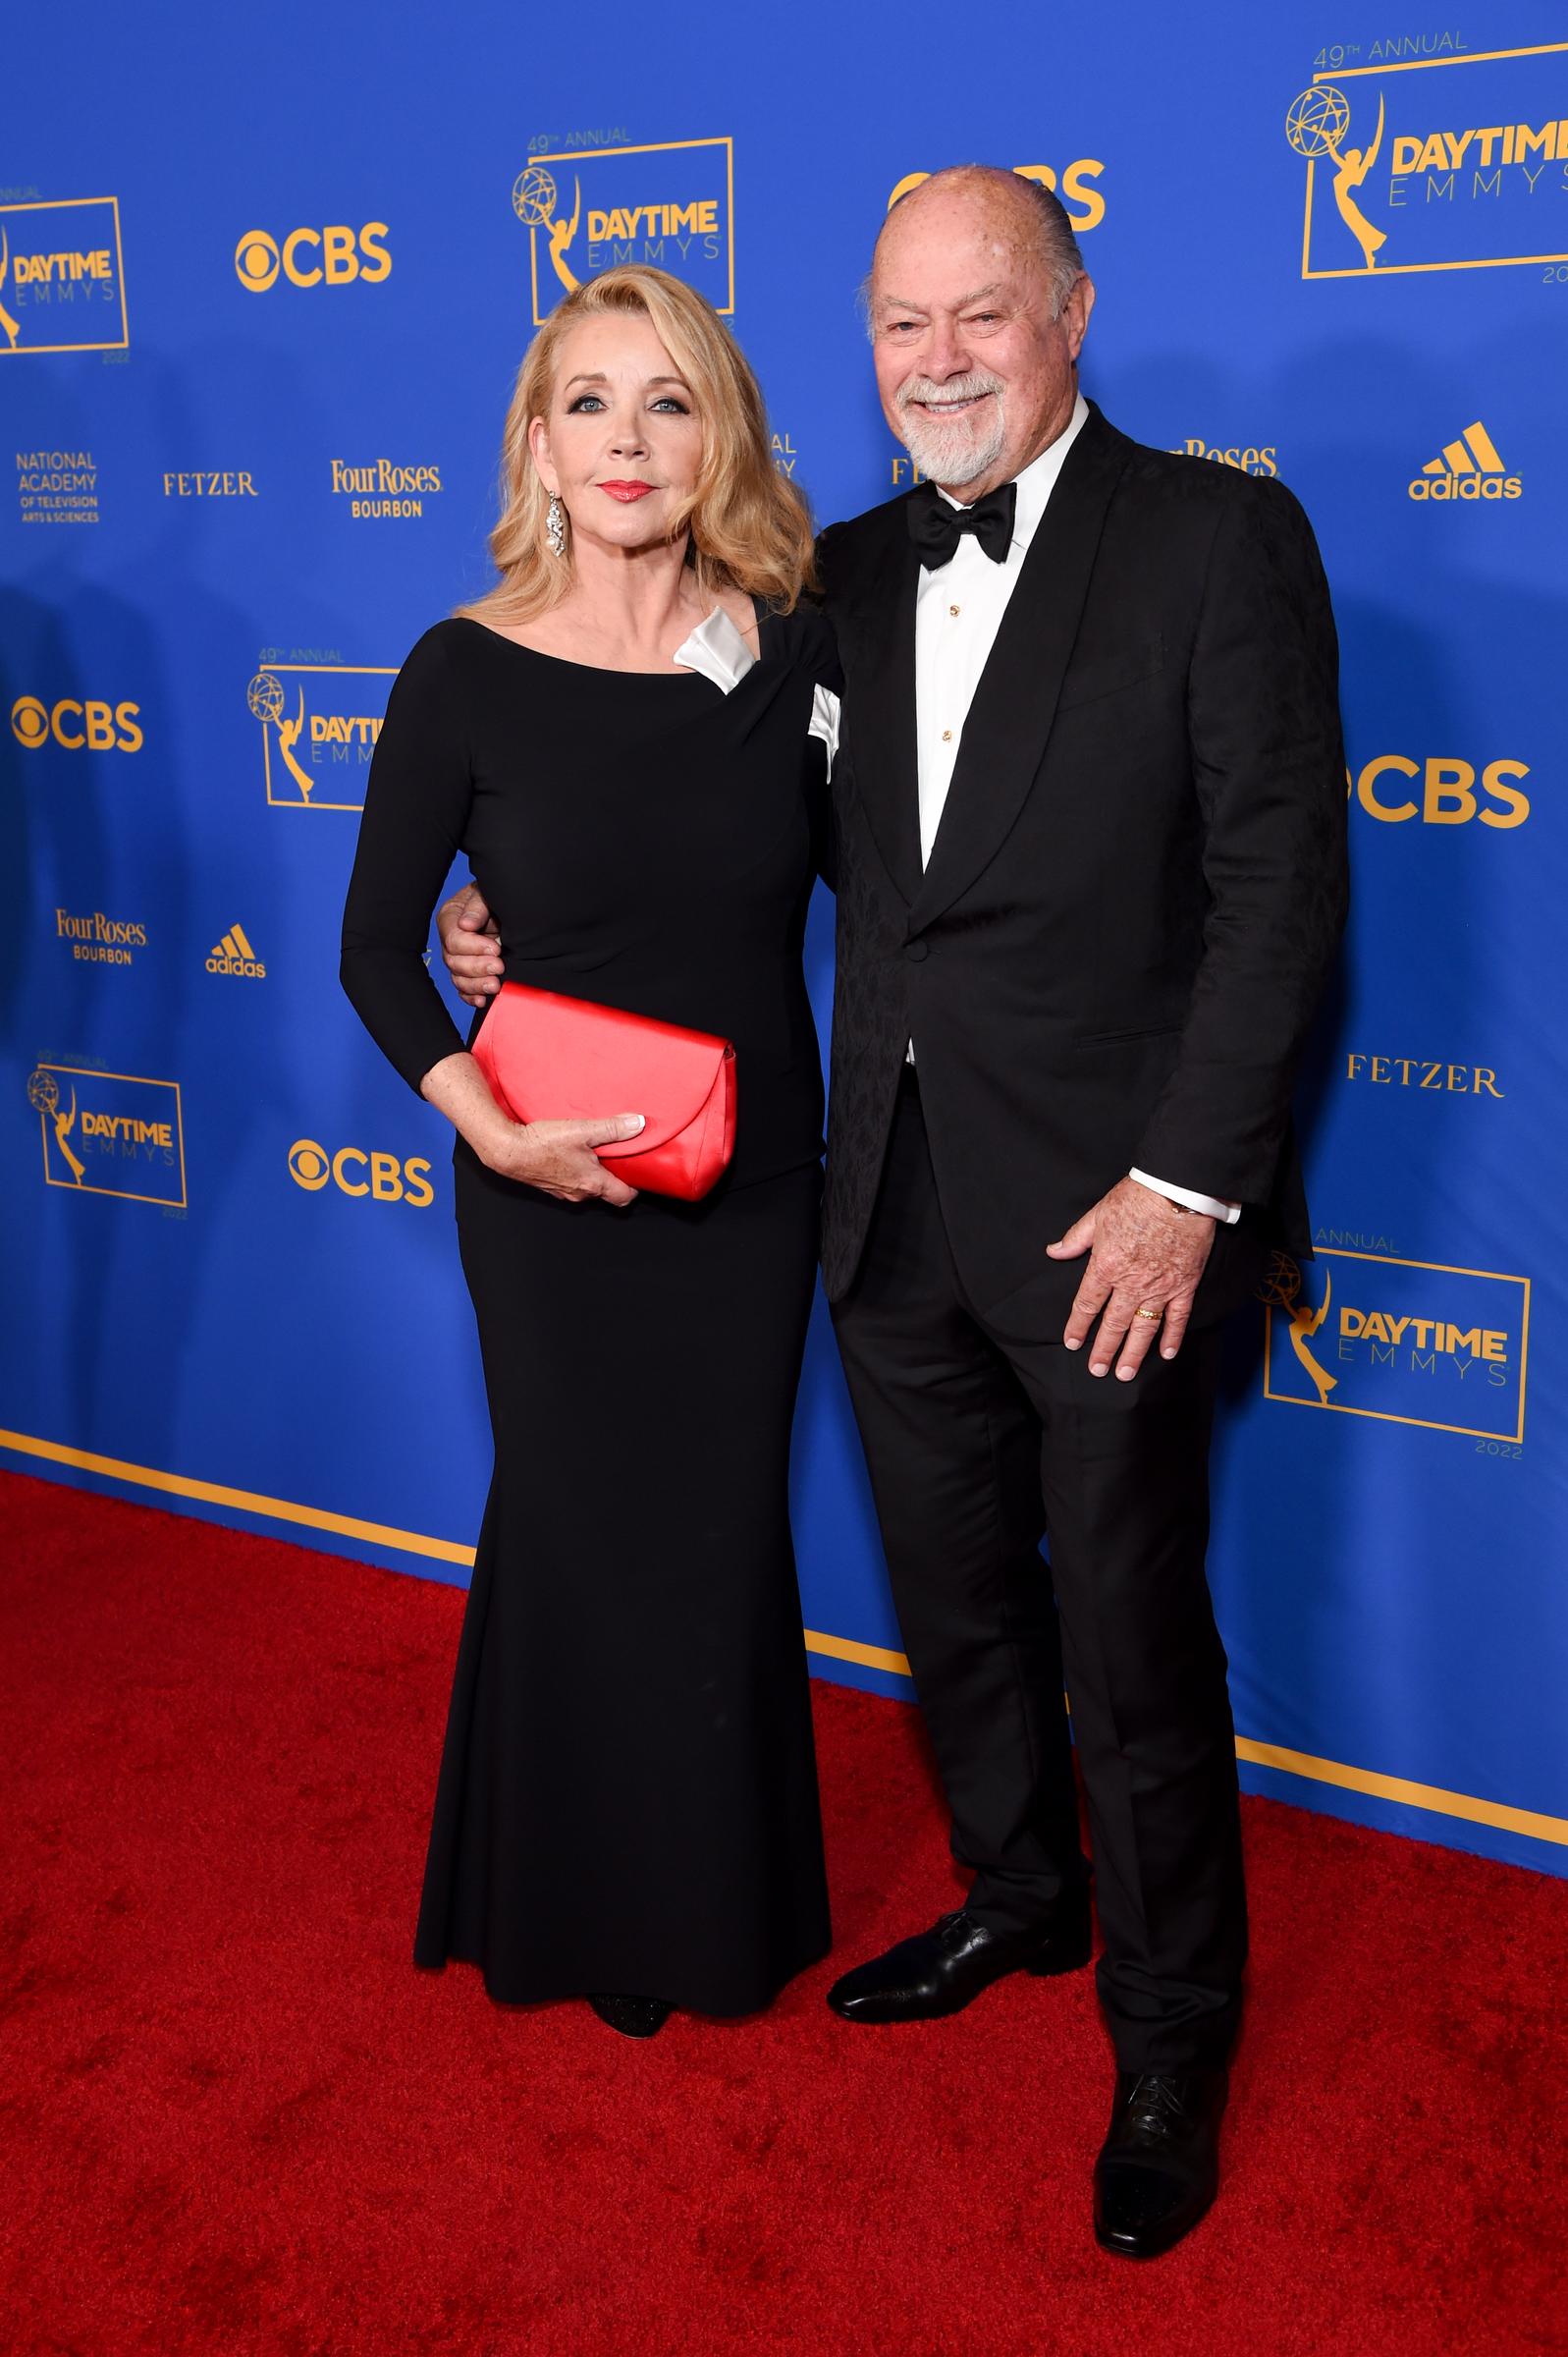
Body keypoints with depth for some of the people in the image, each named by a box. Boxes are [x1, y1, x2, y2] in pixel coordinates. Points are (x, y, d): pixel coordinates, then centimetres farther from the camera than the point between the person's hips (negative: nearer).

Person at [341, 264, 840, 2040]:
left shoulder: (791, 649, -4)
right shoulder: (466, 675, -10)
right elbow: (374, 944, -5)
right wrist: (488, 1124, -18)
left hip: (753, 1178, 2)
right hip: (557, 1196, -2)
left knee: (723, 1539, 15)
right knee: (584, 1534, 13)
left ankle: (727, 1906, 39)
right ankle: (582, 1910, 37)